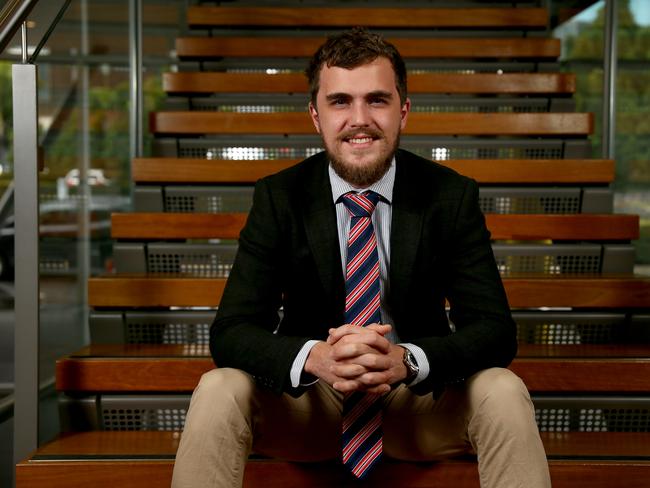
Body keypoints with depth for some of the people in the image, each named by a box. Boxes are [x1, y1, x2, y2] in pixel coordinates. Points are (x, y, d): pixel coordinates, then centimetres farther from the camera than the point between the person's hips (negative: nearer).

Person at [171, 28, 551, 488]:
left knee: (503, 392, -28)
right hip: (307, 397, 0)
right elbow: (231, 330, -14)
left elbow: (495, 329, -14)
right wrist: (315, 357, -36)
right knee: (218, 391, -27)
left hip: (422, 395, 0)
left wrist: (406, 359, -35)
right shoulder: (278, 197, -9)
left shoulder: (453, 196, -9)